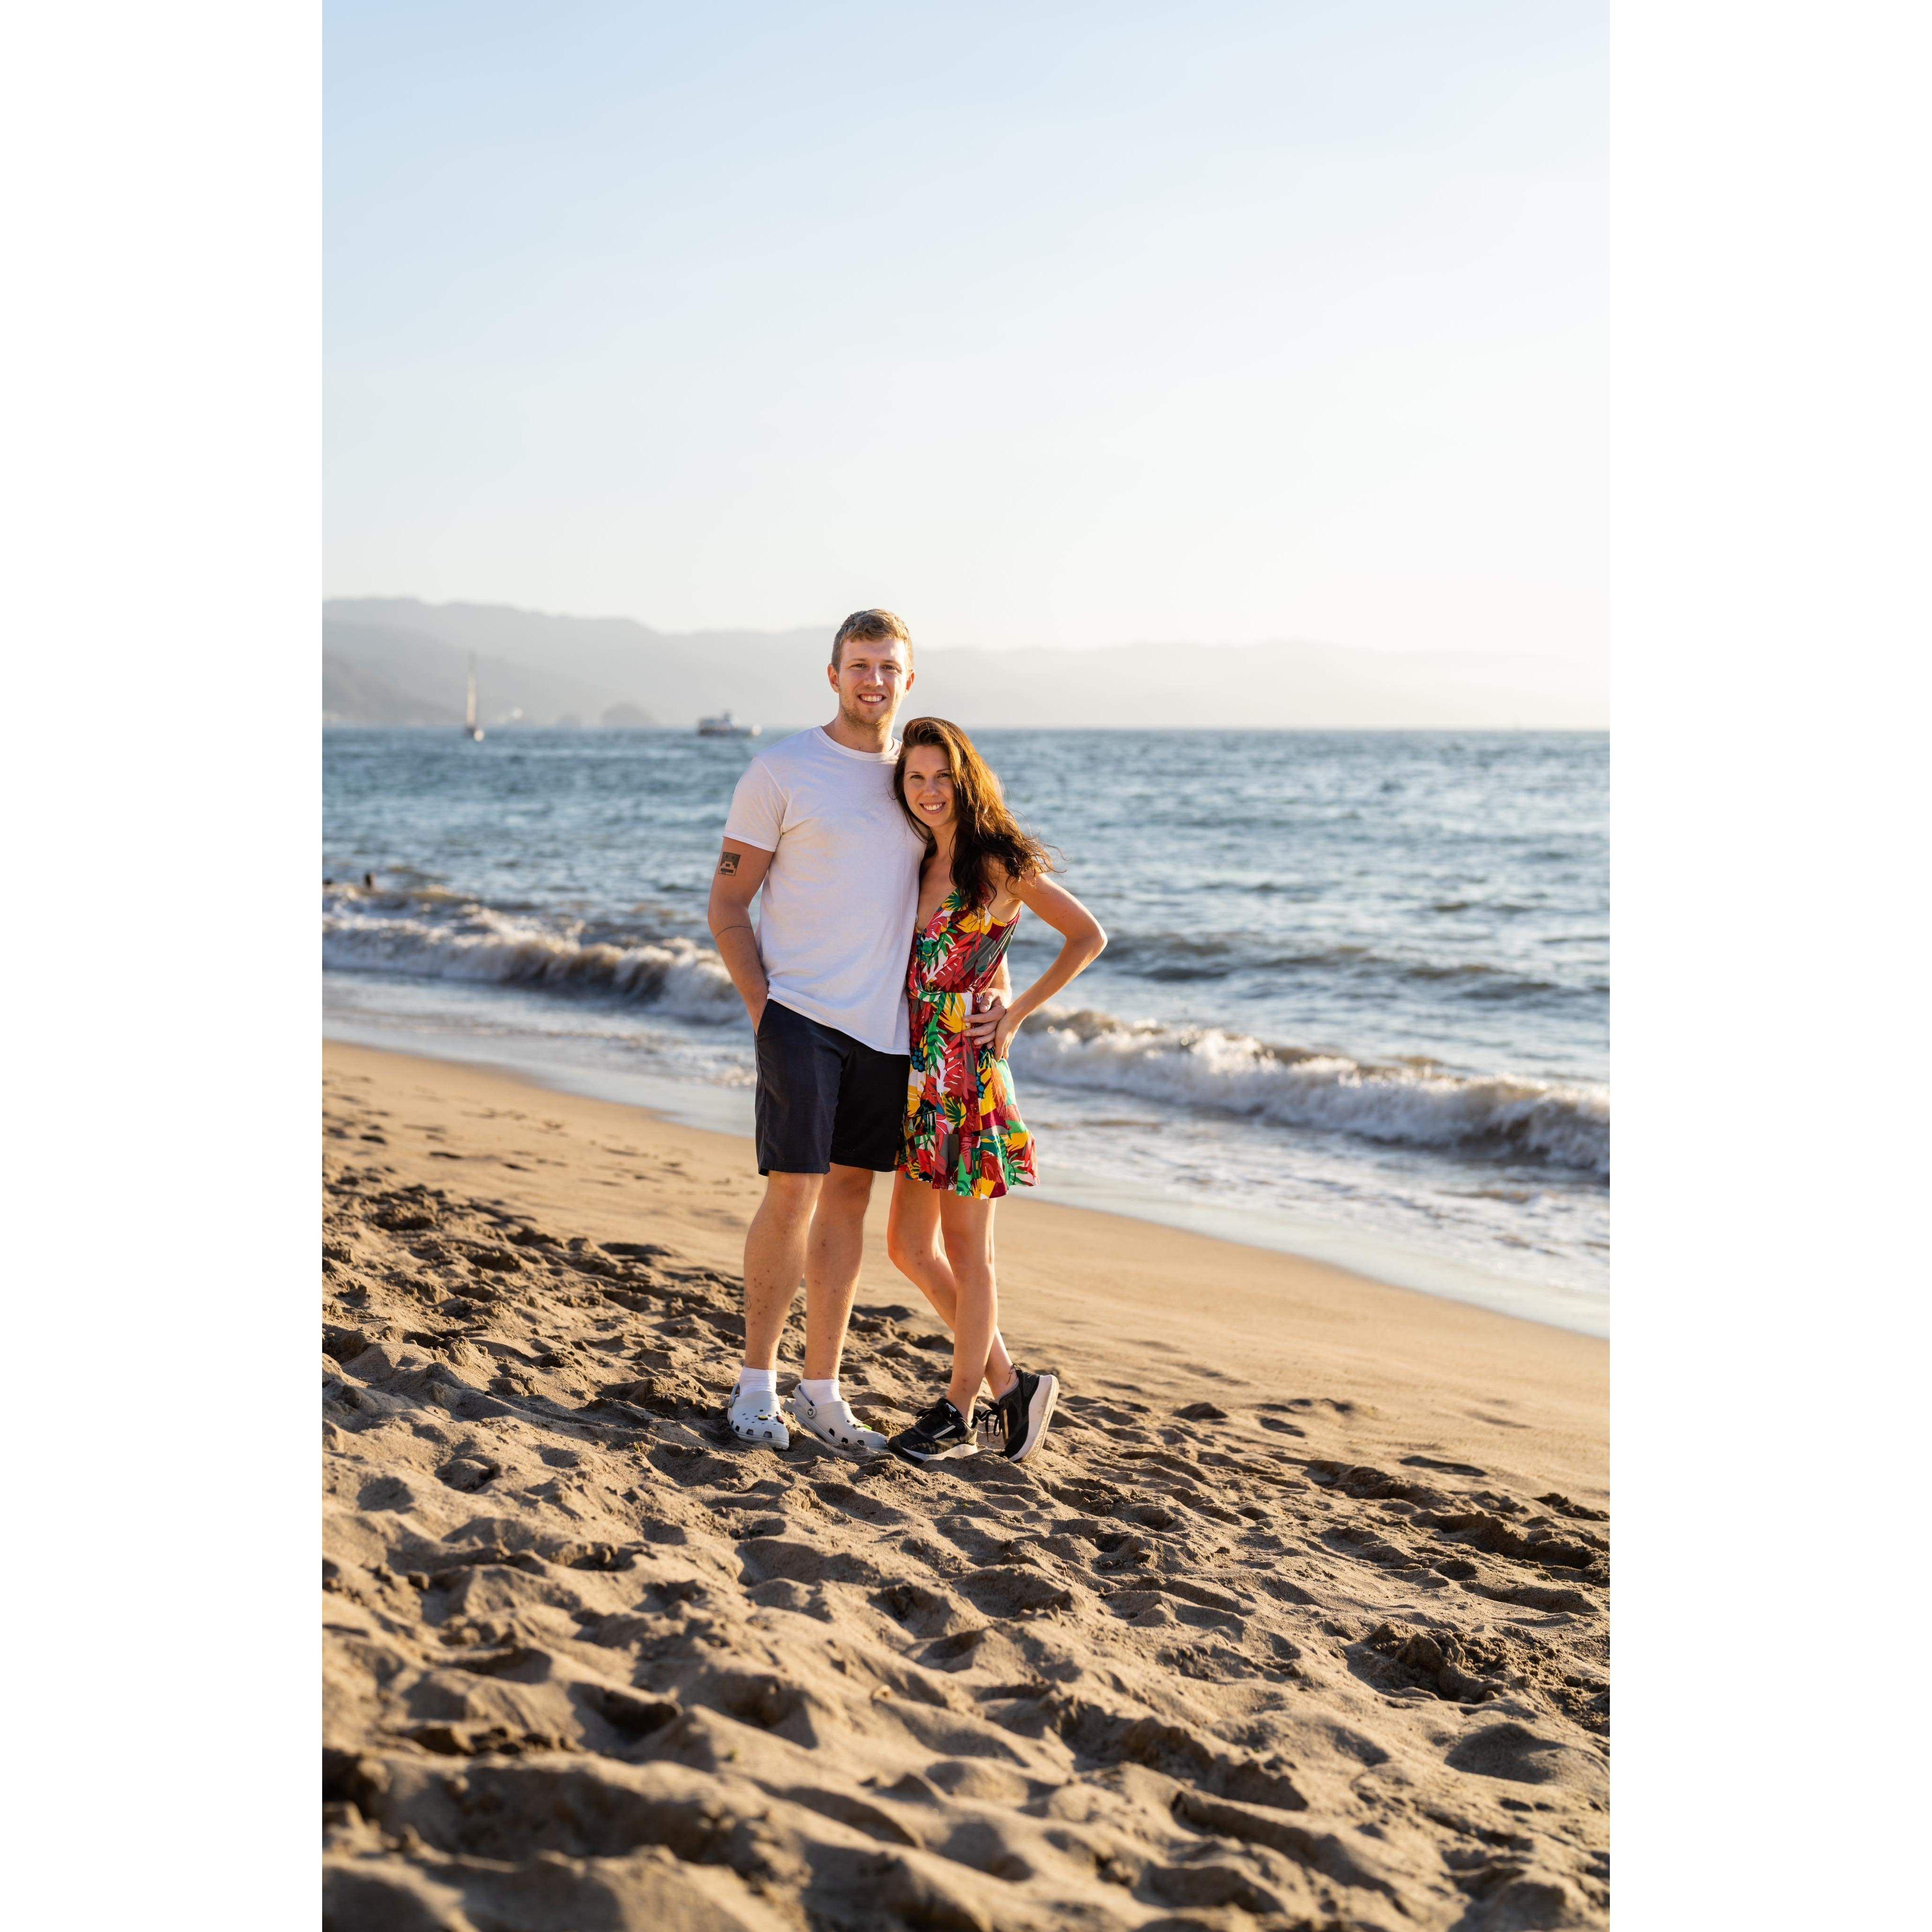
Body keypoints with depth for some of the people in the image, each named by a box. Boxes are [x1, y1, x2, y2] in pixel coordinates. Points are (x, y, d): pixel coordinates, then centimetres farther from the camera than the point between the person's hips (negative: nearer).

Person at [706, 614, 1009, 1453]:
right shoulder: (781, 771, -2)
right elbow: (727, 907, -1)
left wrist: (995, 981, 3)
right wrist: (762, 1008, -10)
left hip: (886, 1027, 5)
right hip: (801, 1013, -5)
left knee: (849, 1196, 8)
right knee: (793, 1193, -9)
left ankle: (821, 1391, 16)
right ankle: (756, 1384, 5)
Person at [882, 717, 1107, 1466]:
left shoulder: (999, 864, -7)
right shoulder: (919, 864, 12)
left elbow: (1088, 936, -3)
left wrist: (1016, 1015, -5)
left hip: (970, 1072, -8)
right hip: (921, 1068, 8)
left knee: (965, 1249, 2)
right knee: (908, 1246, 8)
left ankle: (960, 1410, 14)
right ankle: (1009, 1385, 20)